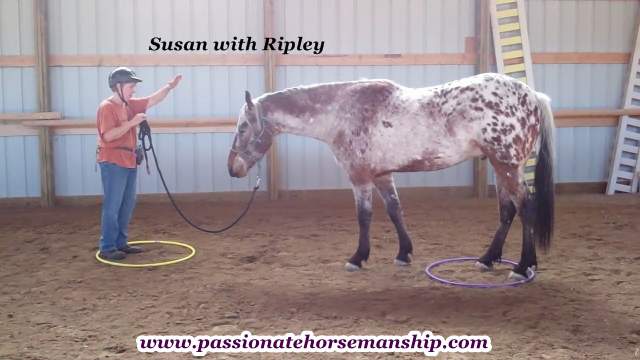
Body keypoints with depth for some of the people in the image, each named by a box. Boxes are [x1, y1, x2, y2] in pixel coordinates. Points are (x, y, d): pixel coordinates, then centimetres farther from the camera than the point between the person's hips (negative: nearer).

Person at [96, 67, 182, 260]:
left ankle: (121, 243, 21)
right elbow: (108, 135, -23)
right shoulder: (107, 107, -13)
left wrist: (169, 86, 1)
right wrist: (132, 122, -23)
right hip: (113, 163, -9)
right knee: (112, 206, -6)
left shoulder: (130, 104, 11)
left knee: (127, 204, 13)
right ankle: (107, 248, -1)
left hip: (129, 161, 9)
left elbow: (152, 100, 12)